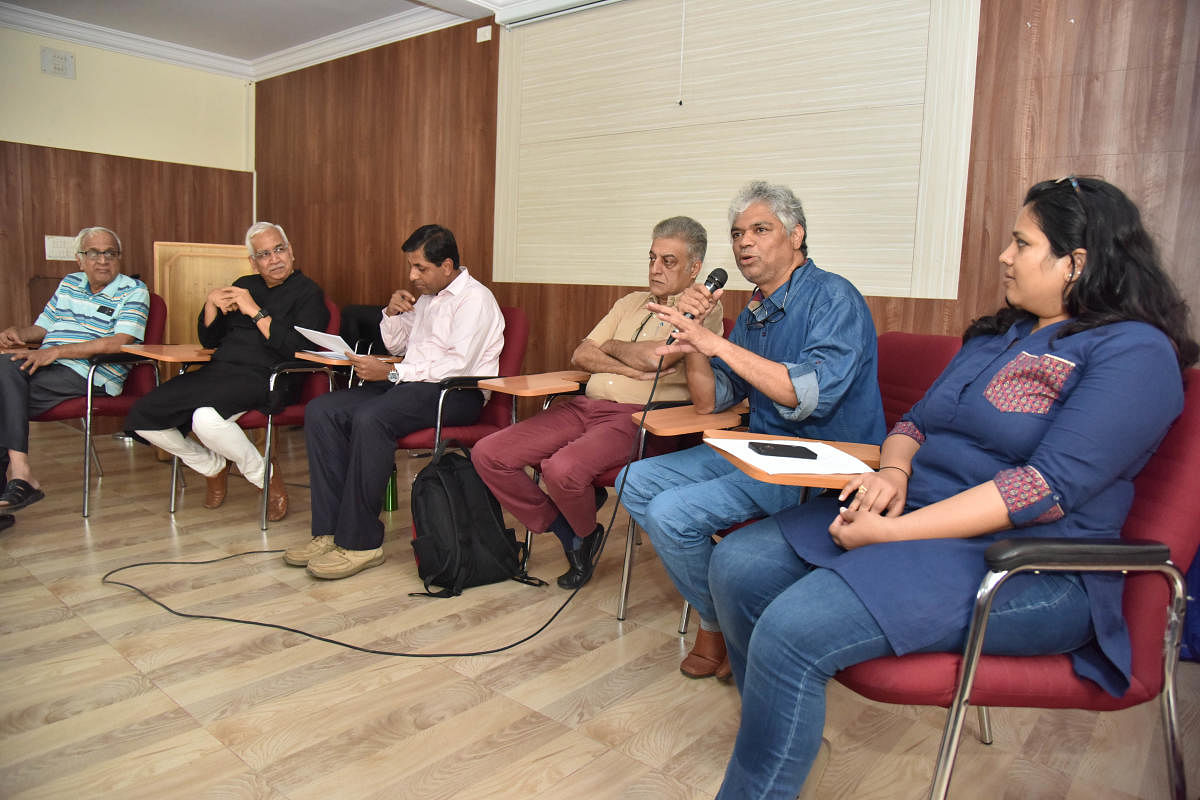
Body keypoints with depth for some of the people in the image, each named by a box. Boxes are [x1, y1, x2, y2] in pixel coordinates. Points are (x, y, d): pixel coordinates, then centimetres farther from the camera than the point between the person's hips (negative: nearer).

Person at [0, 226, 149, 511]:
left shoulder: (133, 291, 2)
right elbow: (42, 328, 28)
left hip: (92, 374, -5)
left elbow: (119, 343, -13)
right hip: (45, 364, 6)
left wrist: (56, 351, -17)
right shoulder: (69, 284, 23)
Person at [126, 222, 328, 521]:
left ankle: (265, 476, -8)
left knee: (207, 417, -36)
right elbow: (209, 340, 21)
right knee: (142, 416, -8)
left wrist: (256, 311, -14)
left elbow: (298, 350, -14)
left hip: (262, 377, -7)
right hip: (218, 370, 7)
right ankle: (213, 467, 15)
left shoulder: (307, 292, 3)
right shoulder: (244, 285, 23)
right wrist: (211, 302, 4)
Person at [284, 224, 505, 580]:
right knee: (321, 410, -10)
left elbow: (458, 366, -19)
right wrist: (393, 312, 9)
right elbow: (396, 345, 30)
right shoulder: (426, 297, 21)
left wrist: (392, 373, -20)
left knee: (370, 418, -34)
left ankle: (360, 542, -24)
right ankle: (330, 530, -12)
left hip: (457, 394, -9)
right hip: (410, 384, 9)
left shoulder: (474, 298, -7)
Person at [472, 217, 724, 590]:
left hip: (637, 417, -7)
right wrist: (629, 368, -4)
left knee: (562, 469, -35)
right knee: (488, 454, -8)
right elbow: (581, 355, 14)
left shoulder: (704, 309, 2)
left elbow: (655, 356, -14)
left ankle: (585, 533, 1)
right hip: (586, 405, 7)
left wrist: (612, 347, 6)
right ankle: (565, 531, 7)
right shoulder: (630, 303, 23)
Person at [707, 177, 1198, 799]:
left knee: (793, 628, -29)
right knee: (738, 566, -7)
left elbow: (1049, 485, -19)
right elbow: (915, 421, 19)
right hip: (917, 515, 8)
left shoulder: (1135, 351, -8)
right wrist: (893, 472, -6)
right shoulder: (997, 335, 19)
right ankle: (787, 736, 11)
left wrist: (893, 531, -22)